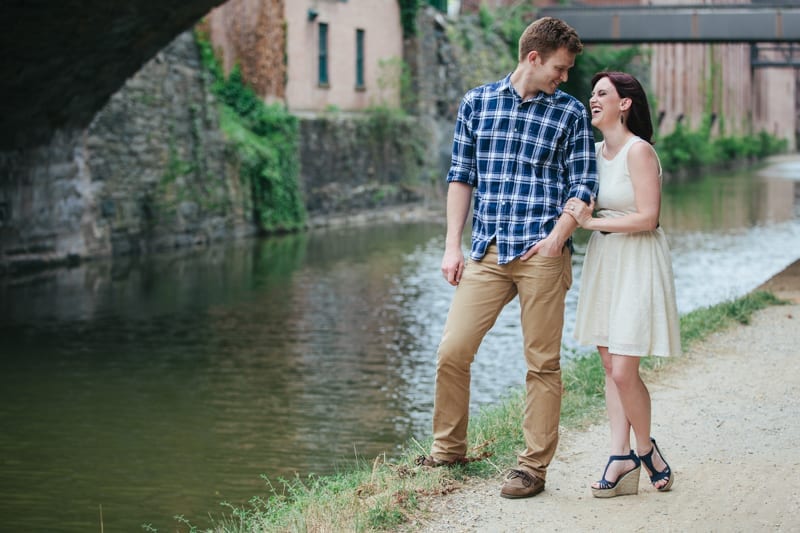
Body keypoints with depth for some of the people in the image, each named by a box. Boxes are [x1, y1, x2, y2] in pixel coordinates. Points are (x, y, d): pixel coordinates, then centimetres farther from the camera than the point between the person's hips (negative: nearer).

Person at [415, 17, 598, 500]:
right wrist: (453, 246, 6)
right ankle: (449, 449, 18)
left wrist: (558, 236, -13)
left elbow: (584, 185, 3)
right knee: (452, 351, -1)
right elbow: (461, 176, 12)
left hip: (541, 255, -2)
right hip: (486, 252, 2)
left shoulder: (571, 113, 6)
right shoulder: (477, 102, 10)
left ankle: (534, 466, 11)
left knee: (542, 363, 1)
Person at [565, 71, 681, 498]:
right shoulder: (596, 151, 11)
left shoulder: (639, 151, -13)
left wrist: (592, 222, -15)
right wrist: (581, 216, 6)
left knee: (624, 370, -9)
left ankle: (645, 448, 13)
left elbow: (647, 217, -18)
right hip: (603, 261, 8)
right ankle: (622, 459, 7)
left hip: (637, 263, -8)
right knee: (611, 366, 5)